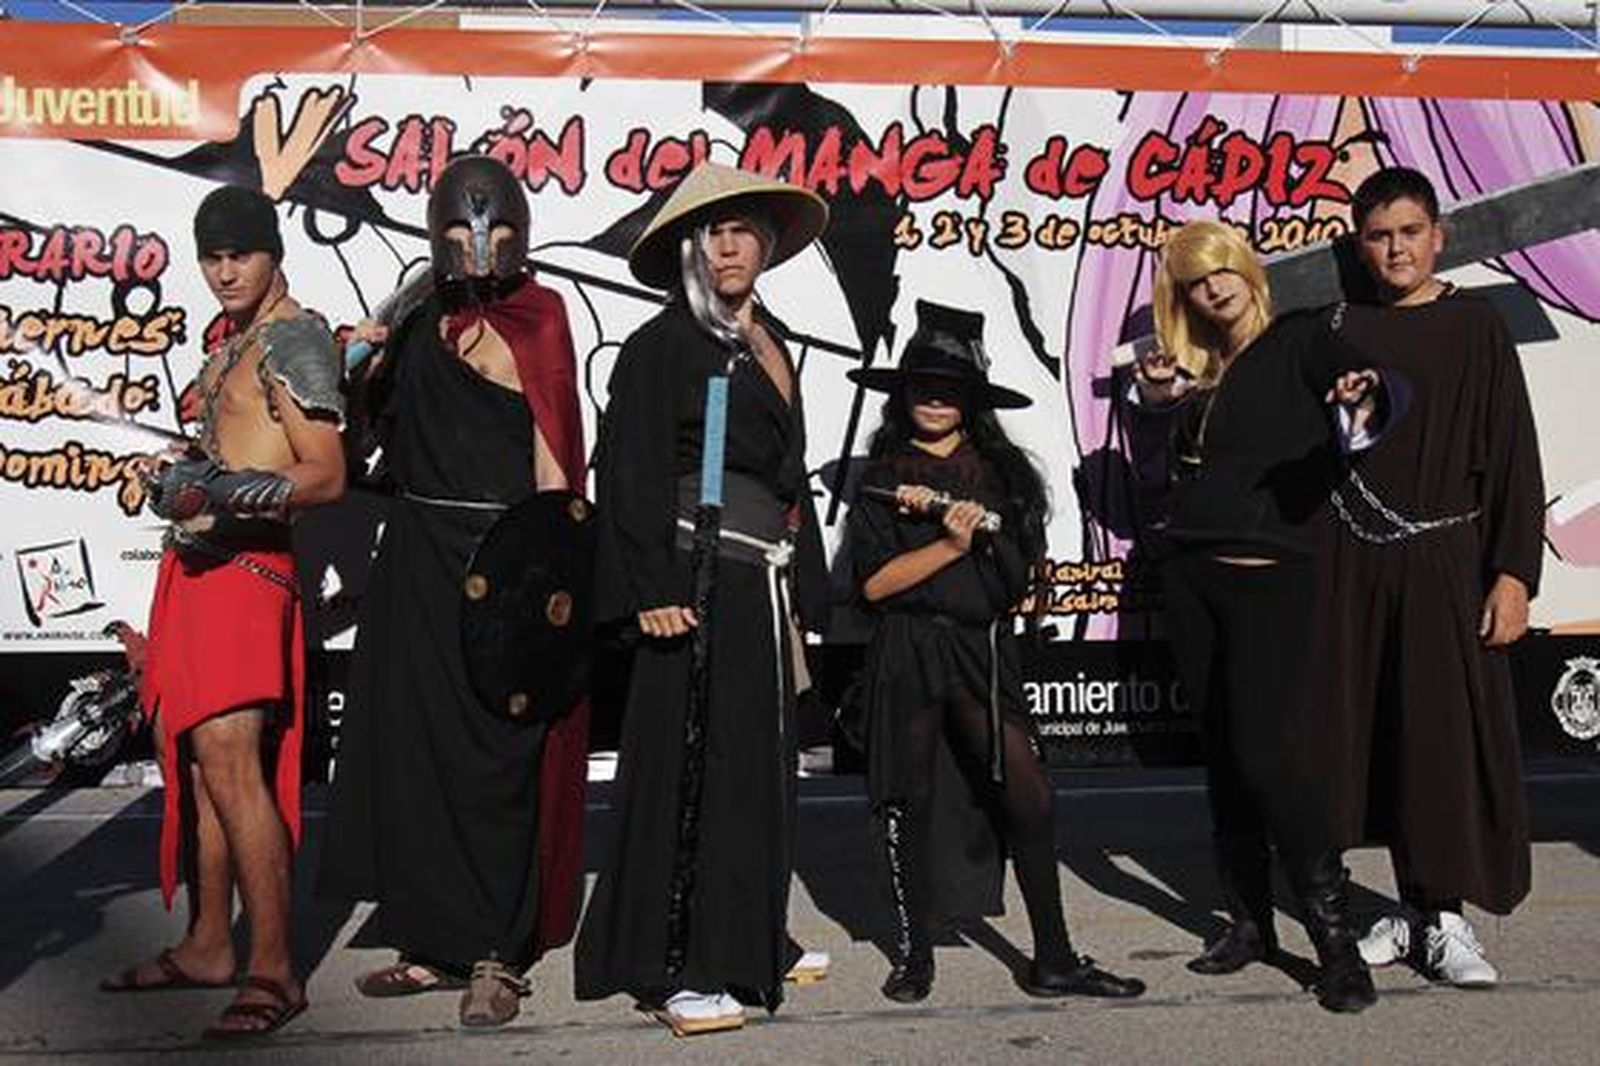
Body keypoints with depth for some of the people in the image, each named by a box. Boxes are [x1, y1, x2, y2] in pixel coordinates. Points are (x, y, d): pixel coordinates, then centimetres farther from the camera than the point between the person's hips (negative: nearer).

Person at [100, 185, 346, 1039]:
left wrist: (240, 492, -29)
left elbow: (327, 475, -16)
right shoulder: (231, 342, 20)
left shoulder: (296, 338, -7)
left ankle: (273, 969, -10)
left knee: (230, 764, -14)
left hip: (245, 565, -9)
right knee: (195, 759, 12)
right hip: (196, 559, 9)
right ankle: (207, 945, 22)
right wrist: (179, 476, 14)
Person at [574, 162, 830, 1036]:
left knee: (757, 765, 13)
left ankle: (745, 943, 26)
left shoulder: (771, 343, 17)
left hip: (764, 584, 8)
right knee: (693, 769, -6)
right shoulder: (662, 344, -6)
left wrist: (801, 587, 19)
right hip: (700, 582, -8)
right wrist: (653, 590, -20)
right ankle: (677, 971, 1)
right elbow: (631, 474, -12)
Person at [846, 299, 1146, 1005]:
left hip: (982, 653, 1)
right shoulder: (884, 477, 5)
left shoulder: (1001, 472, 9)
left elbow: (1018, 575, -2)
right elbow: (874, 582, -6)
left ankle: (1054, 960, 4)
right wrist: (954, 540, -14)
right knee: (911, 802, 5)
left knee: (1028, 796, -6)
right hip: (906, 655, -1)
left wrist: (939, 510, -9)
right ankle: (914, 953, 21)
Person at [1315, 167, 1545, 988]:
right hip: (1359, 565, 3)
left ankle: (1447, 920, 8)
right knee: (1378, 736, 6)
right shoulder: (1342, 331, 7)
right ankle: (1413, 910, 18)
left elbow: (1514, 459, -3)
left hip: (1448, 562, -2)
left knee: (1450, 734, -2)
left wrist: (1513, 574, -9)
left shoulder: (1476, 328, 0)